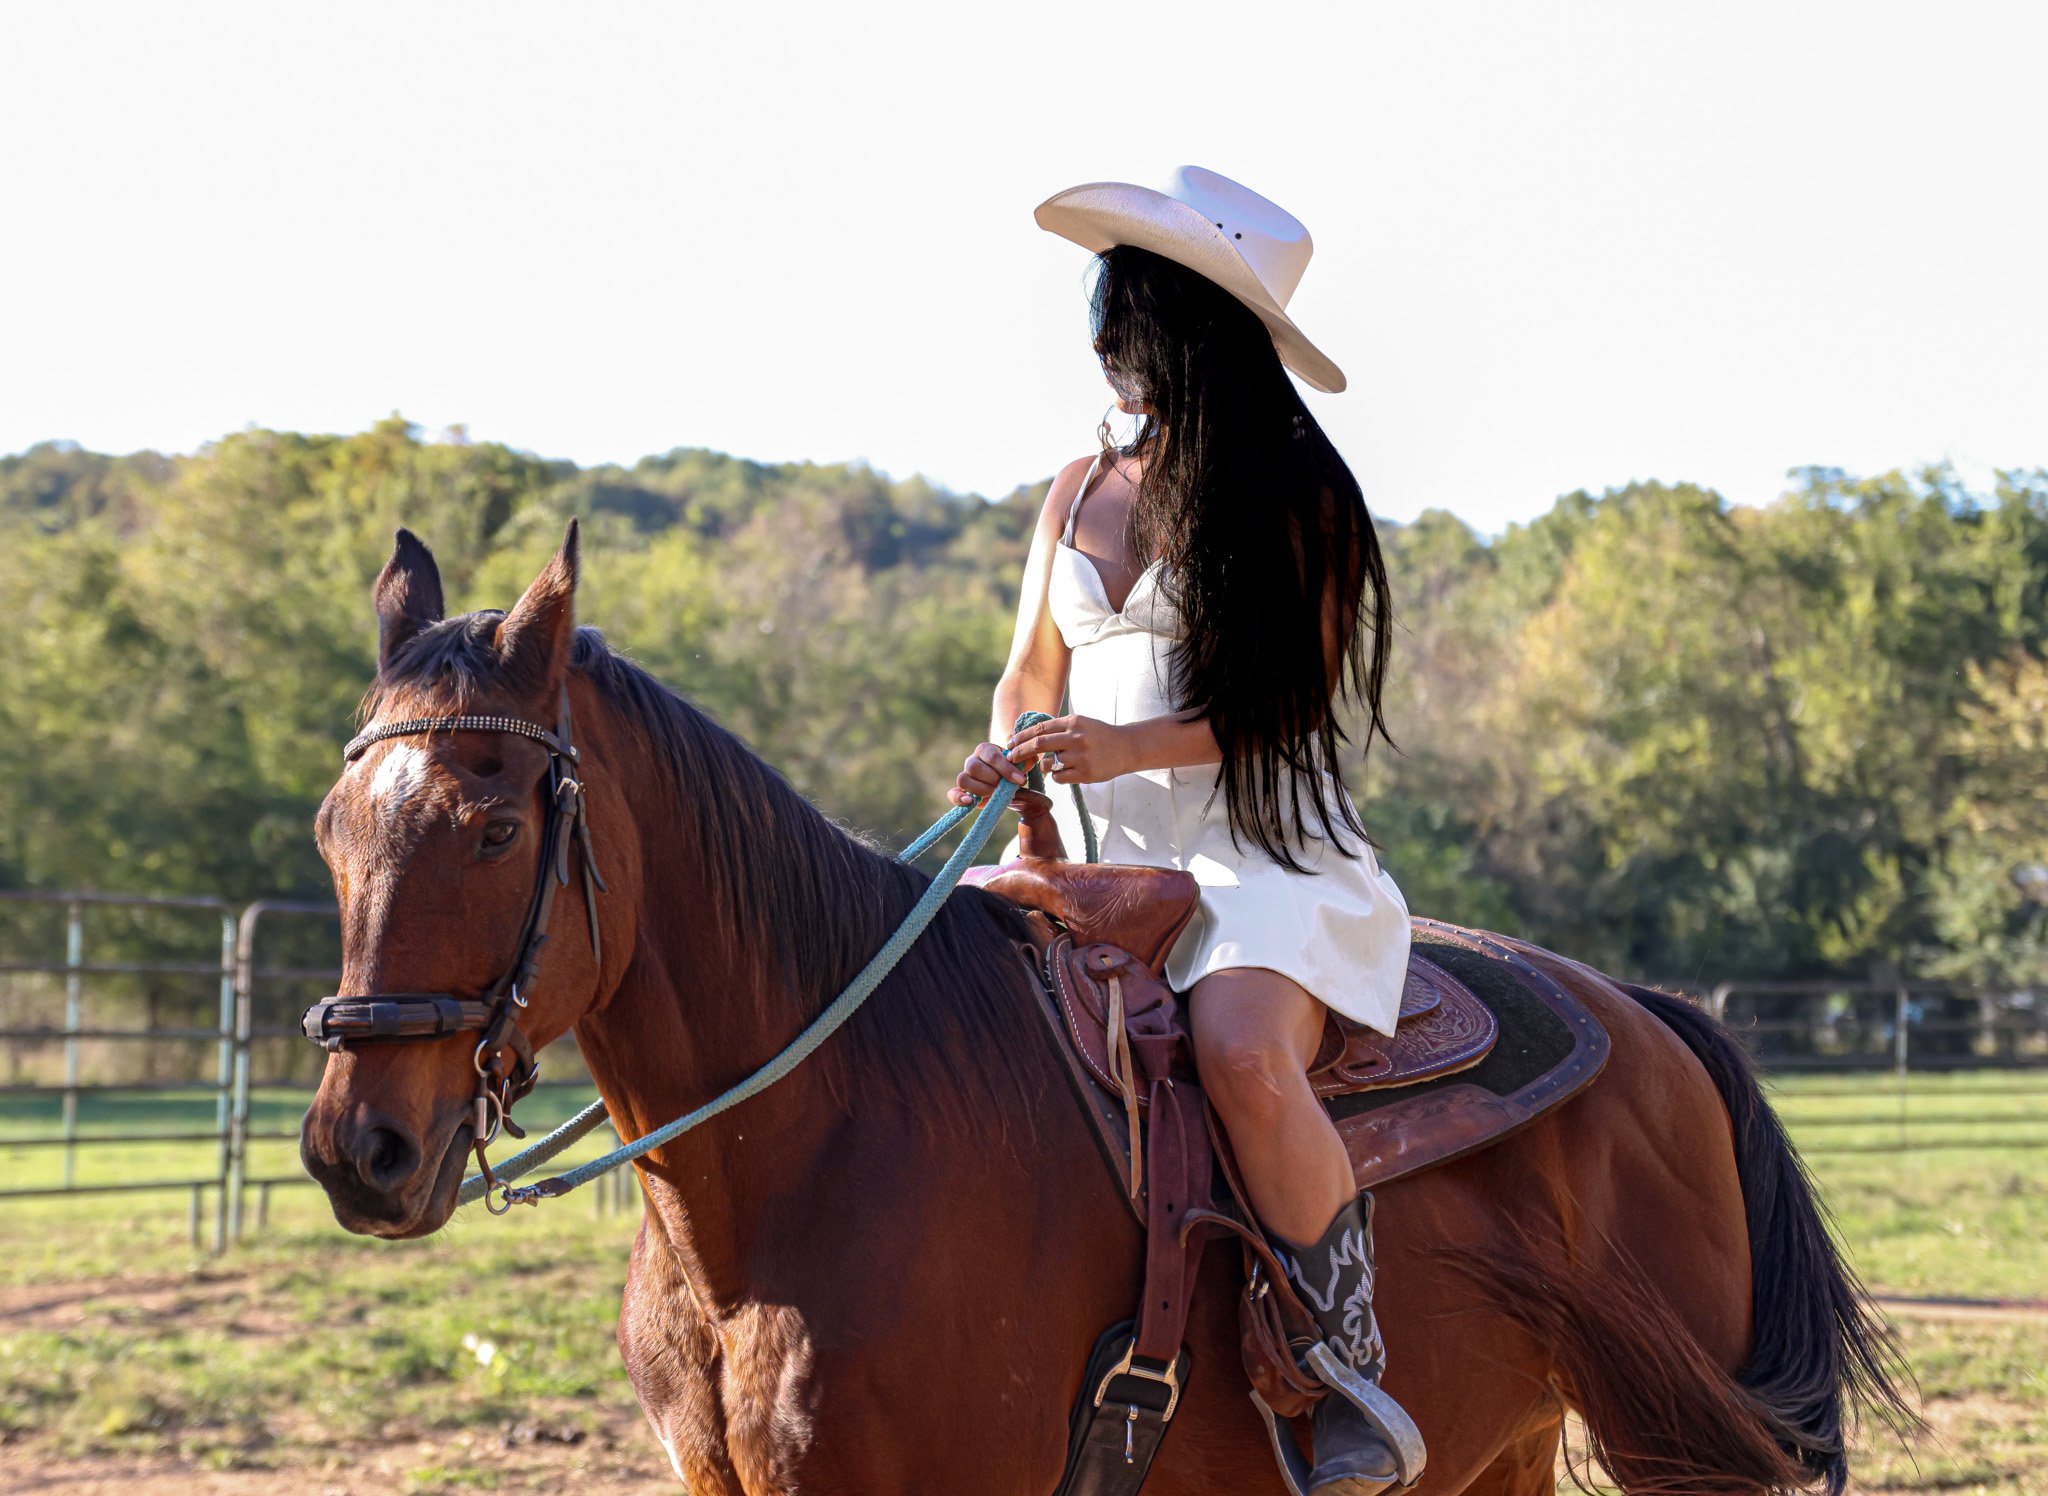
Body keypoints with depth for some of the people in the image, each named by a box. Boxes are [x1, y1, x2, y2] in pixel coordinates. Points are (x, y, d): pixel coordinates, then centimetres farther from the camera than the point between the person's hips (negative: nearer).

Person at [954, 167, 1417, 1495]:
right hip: (1101, 859, 6)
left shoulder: (1292, 492, -1)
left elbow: (1302, 704, -6)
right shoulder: (1078, 495, 16)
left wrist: (1130, 748, -20)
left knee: (1246, 1058, -36)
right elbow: (1034, 674, 21)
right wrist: (1010, 754, -3)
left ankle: (1357, 1388, -24)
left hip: (1265, 849, -6)